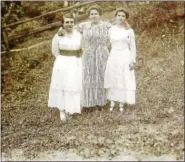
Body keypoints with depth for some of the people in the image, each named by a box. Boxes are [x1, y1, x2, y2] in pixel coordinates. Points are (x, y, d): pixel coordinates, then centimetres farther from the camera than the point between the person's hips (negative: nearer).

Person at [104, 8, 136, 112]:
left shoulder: (130, 31, 0)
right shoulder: (111, 30, 6)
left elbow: (133, 47, 0)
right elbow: (111, 44, 11)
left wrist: (133, 61, -6)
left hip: (125, 58, -2)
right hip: (113, 57, 2)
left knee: (124, 80, 1)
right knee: (113, 80, 6)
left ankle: (122, 104, 13)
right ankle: (112, 103, 18)